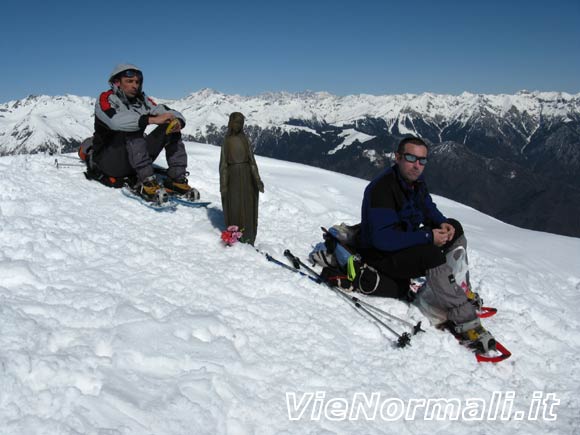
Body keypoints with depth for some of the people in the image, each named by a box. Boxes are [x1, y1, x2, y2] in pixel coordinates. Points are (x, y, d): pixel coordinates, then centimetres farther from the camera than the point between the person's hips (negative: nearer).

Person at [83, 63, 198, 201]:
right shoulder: (106, 99, -8)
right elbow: (115, 121, -30)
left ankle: (177, 179, -15)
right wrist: (152, 119, -35)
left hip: (136, 161, 5)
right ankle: (146, 181, -36)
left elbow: (172, 113, 1)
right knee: (132, 130, -31)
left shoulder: (142, 100, 7)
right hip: (108, 160, -5)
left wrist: (178, 122, -24)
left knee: (171, 128, -6)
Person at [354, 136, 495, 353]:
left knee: (454, 228, 5)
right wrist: (428, 237, -30)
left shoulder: (416, 180, 1)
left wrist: (442, 223, -7)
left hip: (406, 242, 10)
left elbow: (429, 209, 17)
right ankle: (465, 320, -24)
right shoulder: (381, 189, -27)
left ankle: (460, 291, -3)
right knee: (433, 255, -32)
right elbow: (383, 238, -34)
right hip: (381, 254, -10)